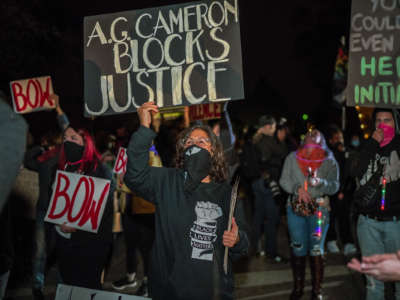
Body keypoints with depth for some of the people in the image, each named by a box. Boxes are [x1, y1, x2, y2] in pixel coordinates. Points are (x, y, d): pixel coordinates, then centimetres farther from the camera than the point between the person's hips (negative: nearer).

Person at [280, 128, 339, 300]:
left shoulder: (329, 161, -3)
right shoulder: (292, 158, 1)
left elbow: (334, 187, -7)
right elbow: (284, 180, 1)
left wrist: (321, 183, -28)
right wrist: (298, 188, -16)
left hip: (319, 210, -1)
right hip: (295, 209, 2)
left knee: (316, 251, -2)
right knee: (298, 250, 10)